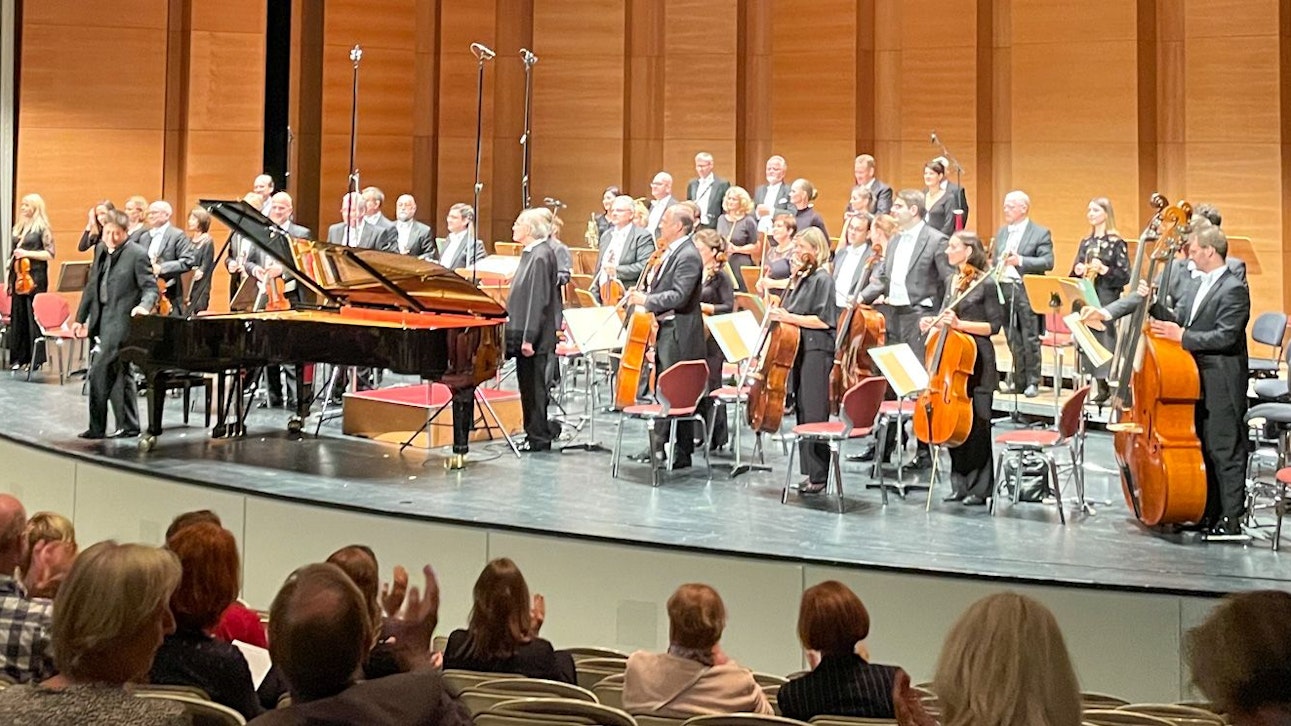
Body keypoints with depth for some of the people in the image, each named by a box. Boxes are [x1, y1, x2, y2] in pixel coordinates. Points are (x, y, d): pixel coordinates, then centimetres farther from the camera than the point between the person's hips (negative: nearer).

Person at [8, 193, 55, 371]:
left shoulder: (42, 227, -3)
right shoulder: (19, 228, 16)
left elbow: (49, 254, -8)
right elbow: (14, 252, 21)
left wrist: (27, 253, -15)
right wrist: (9, 275, 14)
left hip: (35, 278, -6)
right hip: (18, 276, 6)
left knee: (34, 317, -4)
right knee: (18, 317, 6)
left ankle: (35, 358, 1)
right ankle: (20, 357, 12)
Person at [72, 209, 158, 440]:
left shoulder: (137, 254, -10)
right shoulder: (101, 250, 12)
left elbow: (150, 287, -12)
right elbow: (92, 286, 18)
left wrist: (144, 306, -32)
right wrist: (81, 317, 20)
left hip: (121, 321, -8)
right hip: (103, 319, 8)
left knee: (99, 373, -10)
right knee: (119, 373, 12)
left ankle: (97, 427, 0)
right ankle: (128, 425, 19)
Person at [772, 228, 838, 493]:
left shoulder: (822, 279, -8)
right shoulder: (799, 278, 17)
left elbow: (824, 320, -16)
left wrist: (789, 318, -16)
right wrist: (779, 314, 6)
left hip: (816, 351, -9)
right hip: (796, 349, 9)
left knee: (814, 415, -8)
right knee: (802, 413, 9)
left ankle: (818, 476, -5)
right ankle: (808, 471, 14)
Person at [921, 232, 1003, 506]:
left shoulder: (985, 284, -8)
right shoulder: (953, 283, 13)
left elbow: (994, 325, -10)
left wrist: (960, 324, -19)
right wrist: (933, 321, 1)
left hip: (977, 363, -7)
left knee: (977, 424, -2)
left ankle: (979, 488, 7)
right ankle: (960, 484, 19)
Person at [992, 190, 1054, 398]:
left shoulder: (1041, 233, -3)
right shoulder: (1001, 233, 16)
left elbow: (1048, 262, -12)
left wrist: (1020, 260, -22)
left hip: (1028, 291, -6)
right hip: (1004, 290, 6)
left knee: (1030, 340, -3)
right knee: (1014, 340, 9)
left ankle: (1032, 382, 4)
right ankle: (1019, 380, 16)